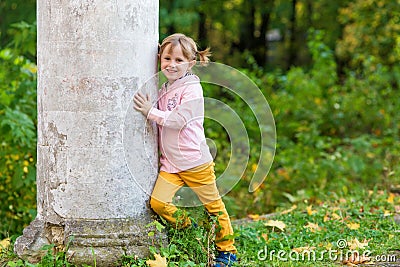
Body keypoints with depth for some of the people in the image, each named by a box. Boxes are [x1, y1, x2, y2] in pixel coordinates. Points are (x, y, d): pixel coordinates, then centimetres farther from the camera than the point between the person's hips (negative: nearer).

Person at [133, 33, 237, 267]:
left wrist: (151, 112, -19)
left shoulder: (192, 89, -10)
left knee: (213, 206, 5)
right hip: (170, 163, 7)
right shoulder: (164, 89, 13)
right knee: (157, 203, -10)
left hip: (194, 161, -7)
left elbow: (178, 120, -20)